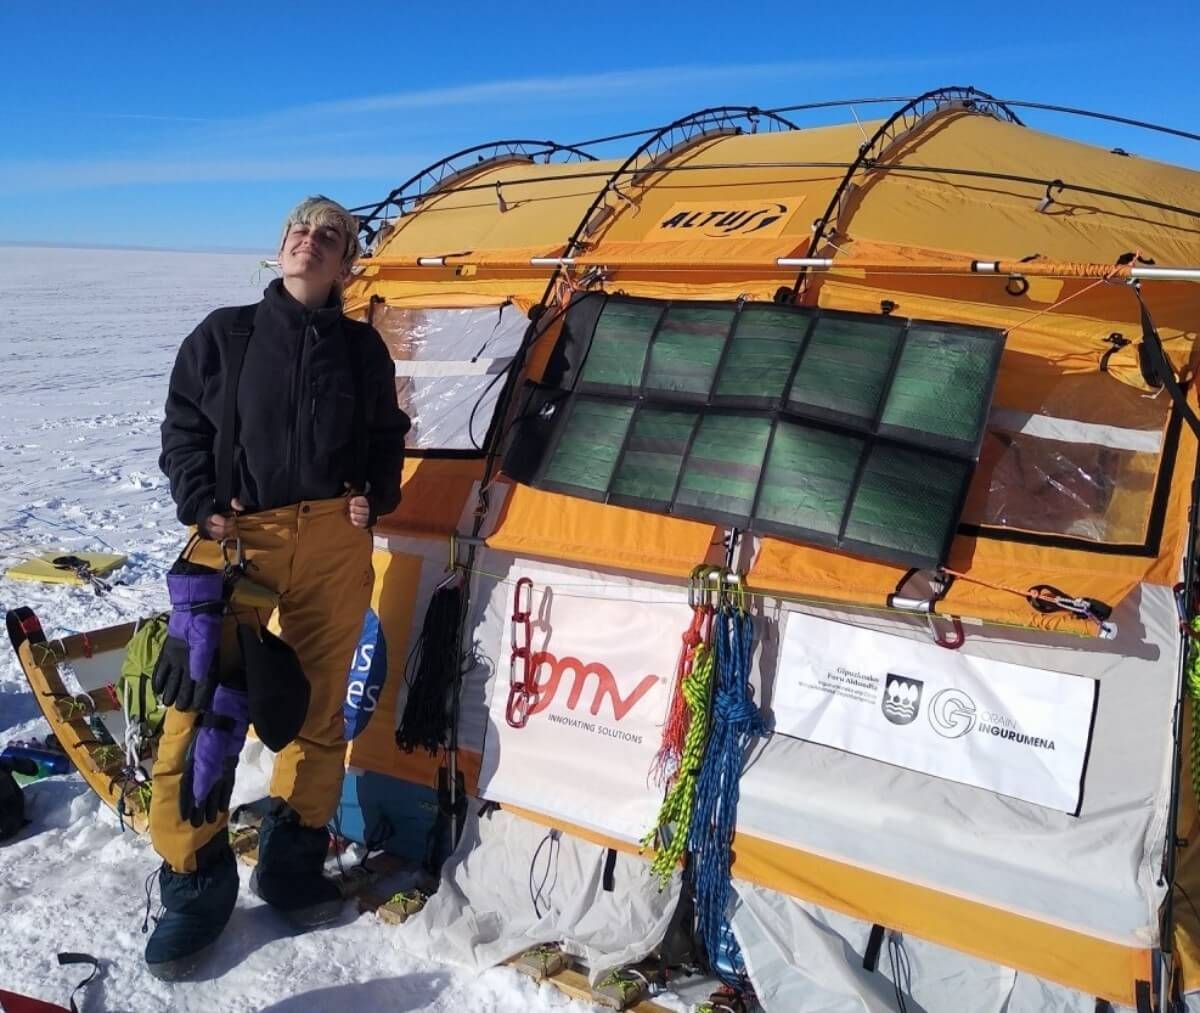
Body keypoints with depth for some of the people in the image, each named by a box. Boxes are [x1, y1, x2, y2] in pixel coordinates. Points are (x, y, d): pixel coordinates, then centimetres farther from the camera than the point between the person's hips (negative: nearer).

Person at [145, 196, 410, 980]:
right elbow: (183, 431, 7)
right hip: (236, 539, -1)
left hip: (335, 542, 2)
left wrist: (374, 497, 2)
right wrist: (204, 509, -5)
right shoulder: (225, 335, 5)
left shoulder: (362, 348, 9)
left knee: (319, 705, 9)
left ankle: (294, 863, 27)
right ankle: (194, 888, 12)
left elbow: (387, 437, 18)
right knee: (201, 709, -5)